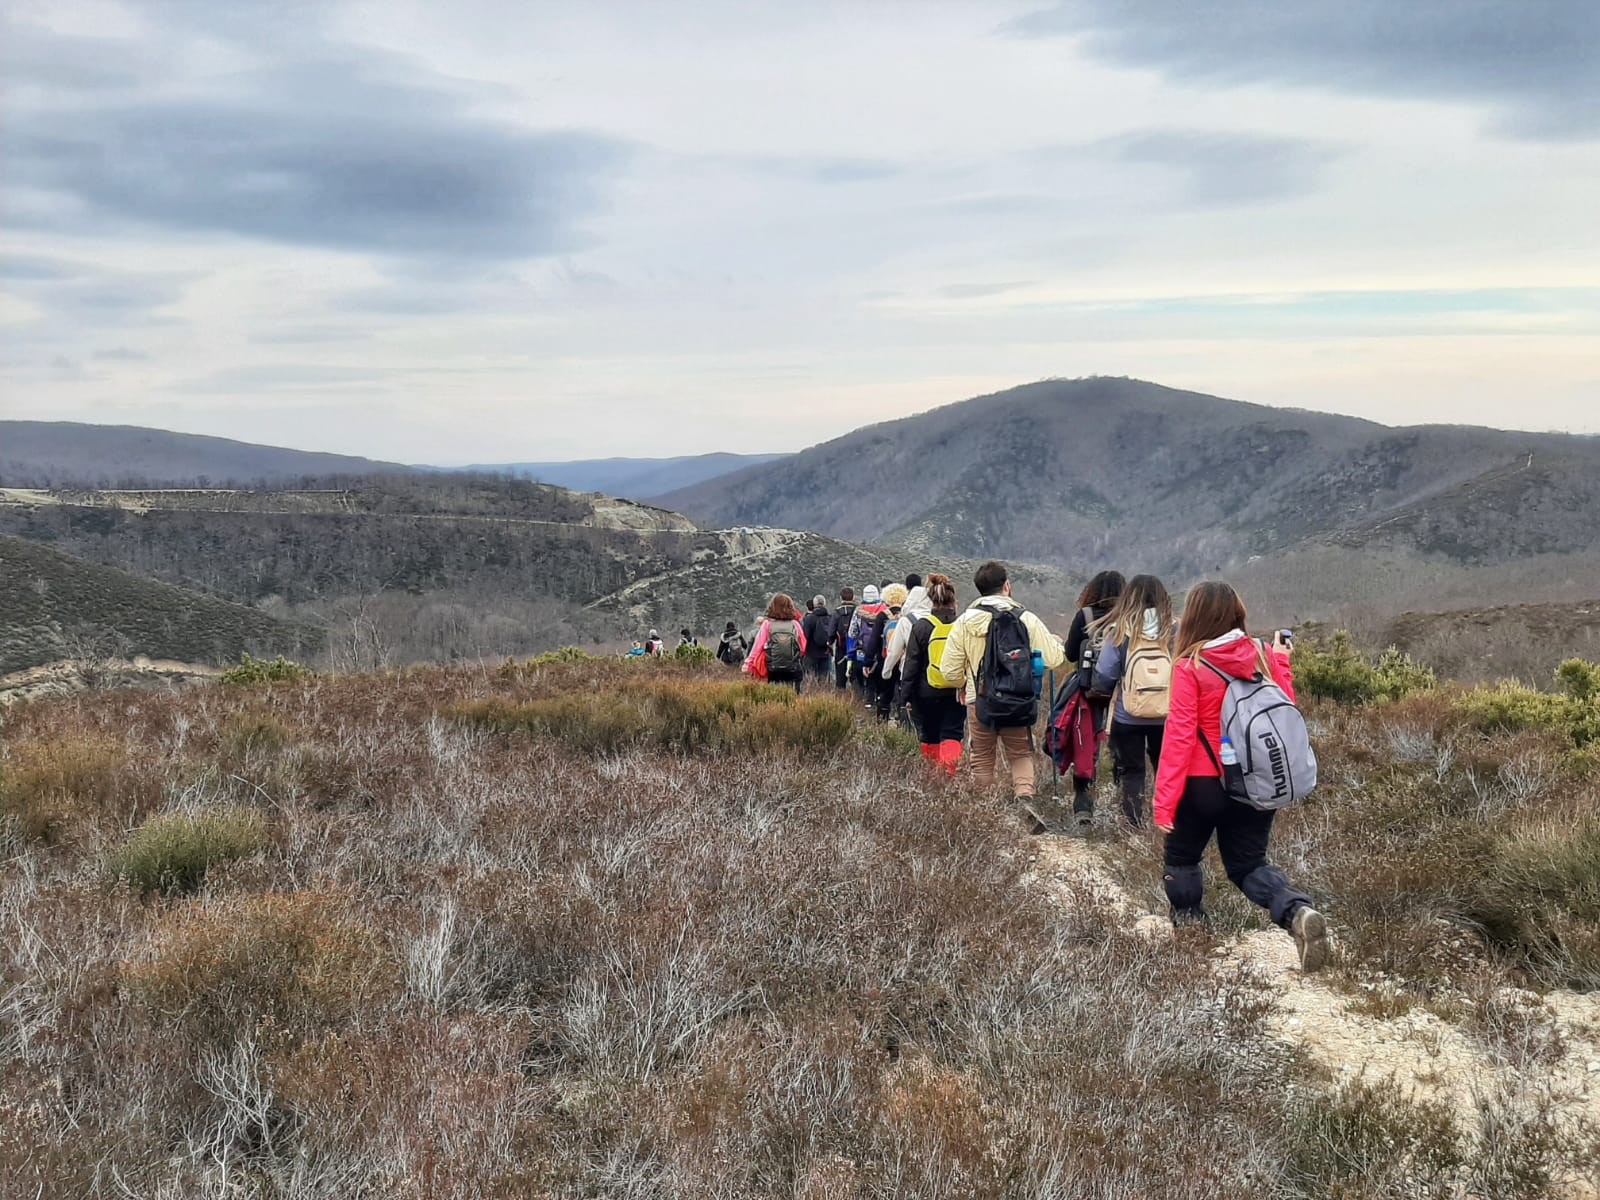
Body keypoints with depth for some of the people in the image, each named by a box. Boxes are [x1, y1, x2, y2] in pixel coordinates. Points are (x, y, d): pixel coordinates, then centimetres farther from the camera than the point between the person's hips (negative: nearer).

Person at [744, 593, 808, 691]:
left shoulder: (767, 624, -2)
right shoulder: (795, 624, 1)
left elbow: (757, 646, -2)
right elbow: (803, 647, 3)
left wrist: (748, 665, 1)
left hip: (774, 671, 0)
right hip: (794, 671, 0)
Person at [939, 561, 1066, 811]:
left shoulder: (964, 622, -2)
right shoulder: (1027, 619, -3)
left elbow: (951, 671, 0)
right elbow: (1053, 659, -4)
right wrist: (1056, 643, 19)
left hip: (979, 703, 0)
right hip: (1019, 704, 0)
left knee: (982, 760, 15)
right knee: (1021, 755, 13)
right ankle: (1025, 796, -11)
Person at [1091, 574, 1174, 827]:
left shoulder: (1120, 631, -9)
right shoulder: (1173, 630, -6)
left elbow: (1104, 676, -8)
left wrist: (1095, 692, 13)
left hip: (1127, 716, -1)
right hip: (1167, 715, 1)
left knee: (1131, 771, 11)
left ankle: (1134, 826, 11)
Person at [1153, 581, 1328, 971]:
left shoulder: (1190, 666, -15)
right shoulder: (1262, 656, -3)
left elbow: (1179, 736, -17)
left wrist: (1165, 800, -15)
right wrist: (1281, 663, 15)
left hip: (1205, 783, -4)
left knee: (1181, 858, 20)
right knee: (1248, 864, 15)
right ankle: (1298, 912, -11)